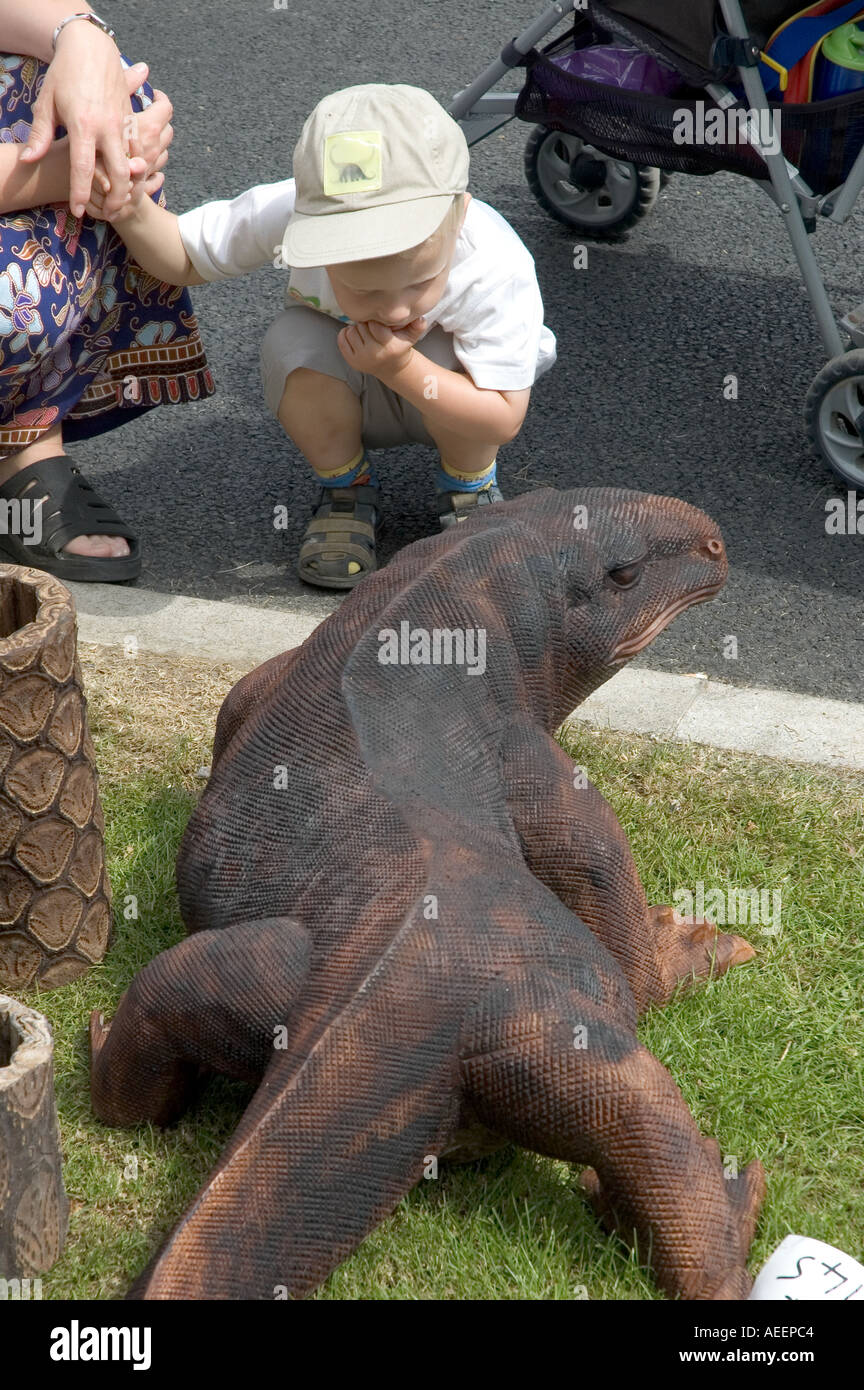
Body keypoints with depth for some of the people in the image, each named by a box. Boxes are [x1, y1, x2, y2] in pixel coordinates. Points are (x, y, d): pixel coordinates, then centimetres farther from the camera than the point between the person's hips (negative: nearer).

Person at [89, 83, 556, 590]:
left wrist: (402, 370, -43)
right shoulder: (288, 216, -34)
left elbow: (505, 420, -31)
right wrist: (134, 213, -37)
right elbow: (184, 258, -15)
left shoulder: (496, 268, -38)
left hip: (447, 399, -1)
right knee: (293, 346, -31)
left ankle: (470, 484, -2)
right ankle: (348, 487, -3)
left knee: (442, 355, -35)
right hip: (351, 397, 1)